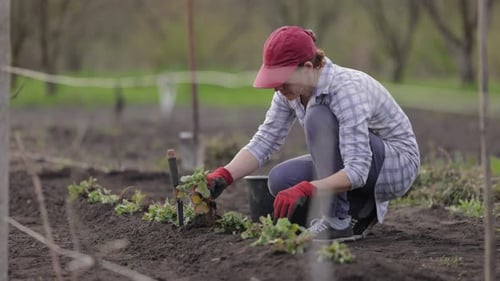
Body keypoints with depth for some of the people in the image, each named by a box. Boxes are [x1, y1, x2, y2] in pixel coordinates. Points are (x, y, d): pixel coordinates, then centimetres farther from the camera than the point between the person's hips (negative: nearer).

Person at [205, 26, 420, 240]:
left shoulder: (347, 90, -31)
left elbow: (357, 170, -37)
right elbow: (263, 142, -8)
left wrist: (305, 190, -48)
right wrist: (224, 176, -24)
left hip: (399, 164, -8)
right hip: (359, 160, 8)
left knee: (318, 118, -29)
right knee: (280, 179, -15)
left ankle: (337, 221, -23)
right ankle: (361, 207, 5)